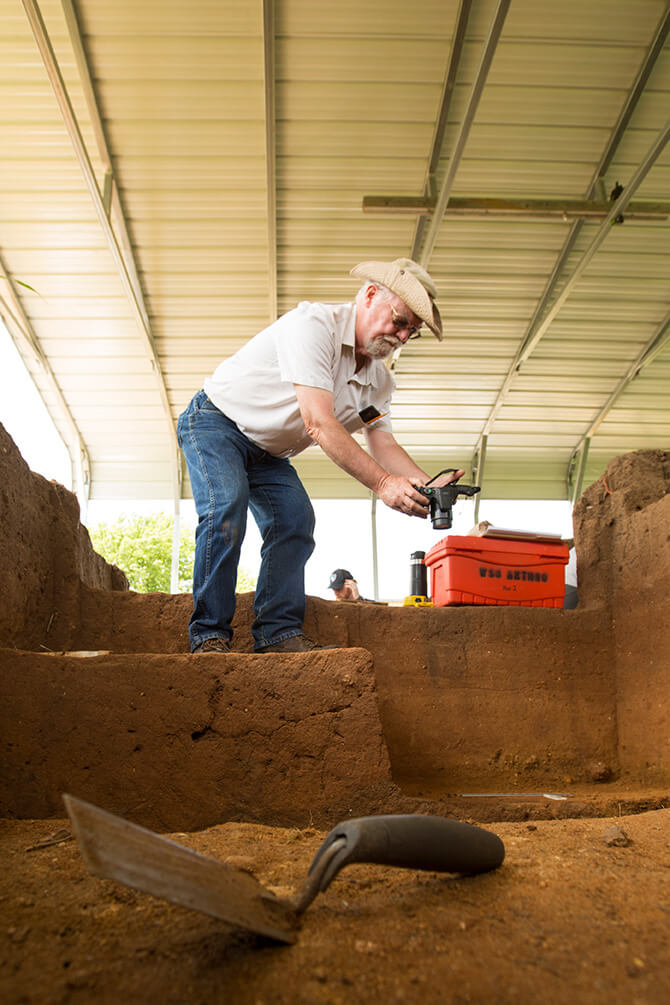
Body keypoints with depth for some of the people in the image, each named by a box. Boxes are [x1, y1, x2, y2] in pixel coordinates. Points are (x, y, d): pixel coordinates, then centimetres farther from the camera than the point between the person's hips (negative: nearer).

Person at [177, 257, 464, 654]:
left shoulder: (380, 378, -1)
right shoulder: (313, 324, -28)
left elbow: (383, 444, -6)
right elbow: (319, 424, -36)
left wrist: (429, 484, -25)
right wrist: (382, 482, -39)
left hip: (269, 453, 8)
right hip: (216, 423, -8)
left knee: (296, 523, -7)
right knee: (226, 512, -25)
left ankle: (278, 631, -5)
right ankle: (209, 634, -18)